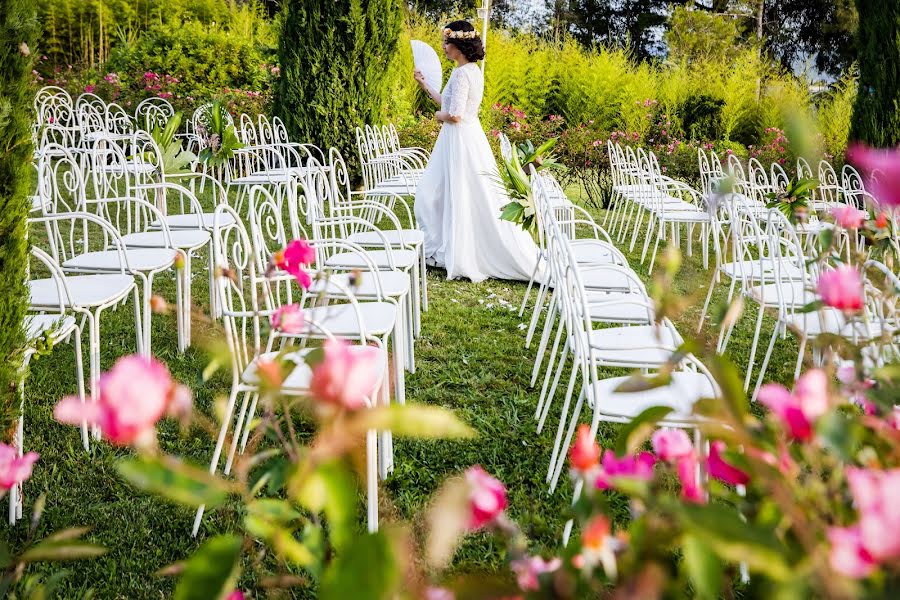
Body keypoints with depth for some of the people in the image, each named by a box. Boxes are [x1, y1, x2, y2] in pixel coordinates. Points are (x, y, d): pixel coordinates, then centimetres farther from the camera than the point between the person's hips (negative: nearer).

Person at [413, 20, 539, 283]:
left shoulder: (462, 73, -18)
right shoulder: (472, 70, 12)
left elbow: (454, 115, -23)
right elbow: (448, 102, 20)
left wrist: (439, 115, -2)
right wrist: (425, 84, 27)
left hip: (461, 141, -10)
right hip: (462, 139, 10)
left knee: (465, 199, -2)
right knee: (433, 194, 16)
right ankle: (445, 250, 21)